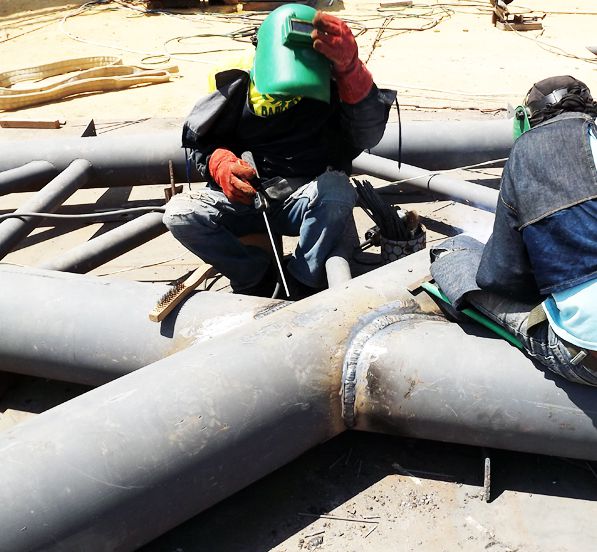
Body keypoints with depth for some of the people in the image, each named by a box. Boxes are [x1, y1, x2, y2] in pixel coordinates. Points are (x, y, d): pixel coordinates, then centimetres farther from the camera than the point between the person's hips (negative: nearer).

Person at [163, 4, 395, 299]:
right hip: (248, 200, 2)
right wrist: (220, 164, -17)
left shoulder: (331, 89, -8)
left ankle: (299, 283, -15)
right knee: (179, 213, -21)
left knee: (336, 189, -36)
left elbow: (368, 134, -26)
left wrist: (350, 67, -38)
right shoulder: (237, 89, -4)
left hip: (310, 205, -1)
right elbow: (201, 141, 7)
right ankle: (259, 274, -5)